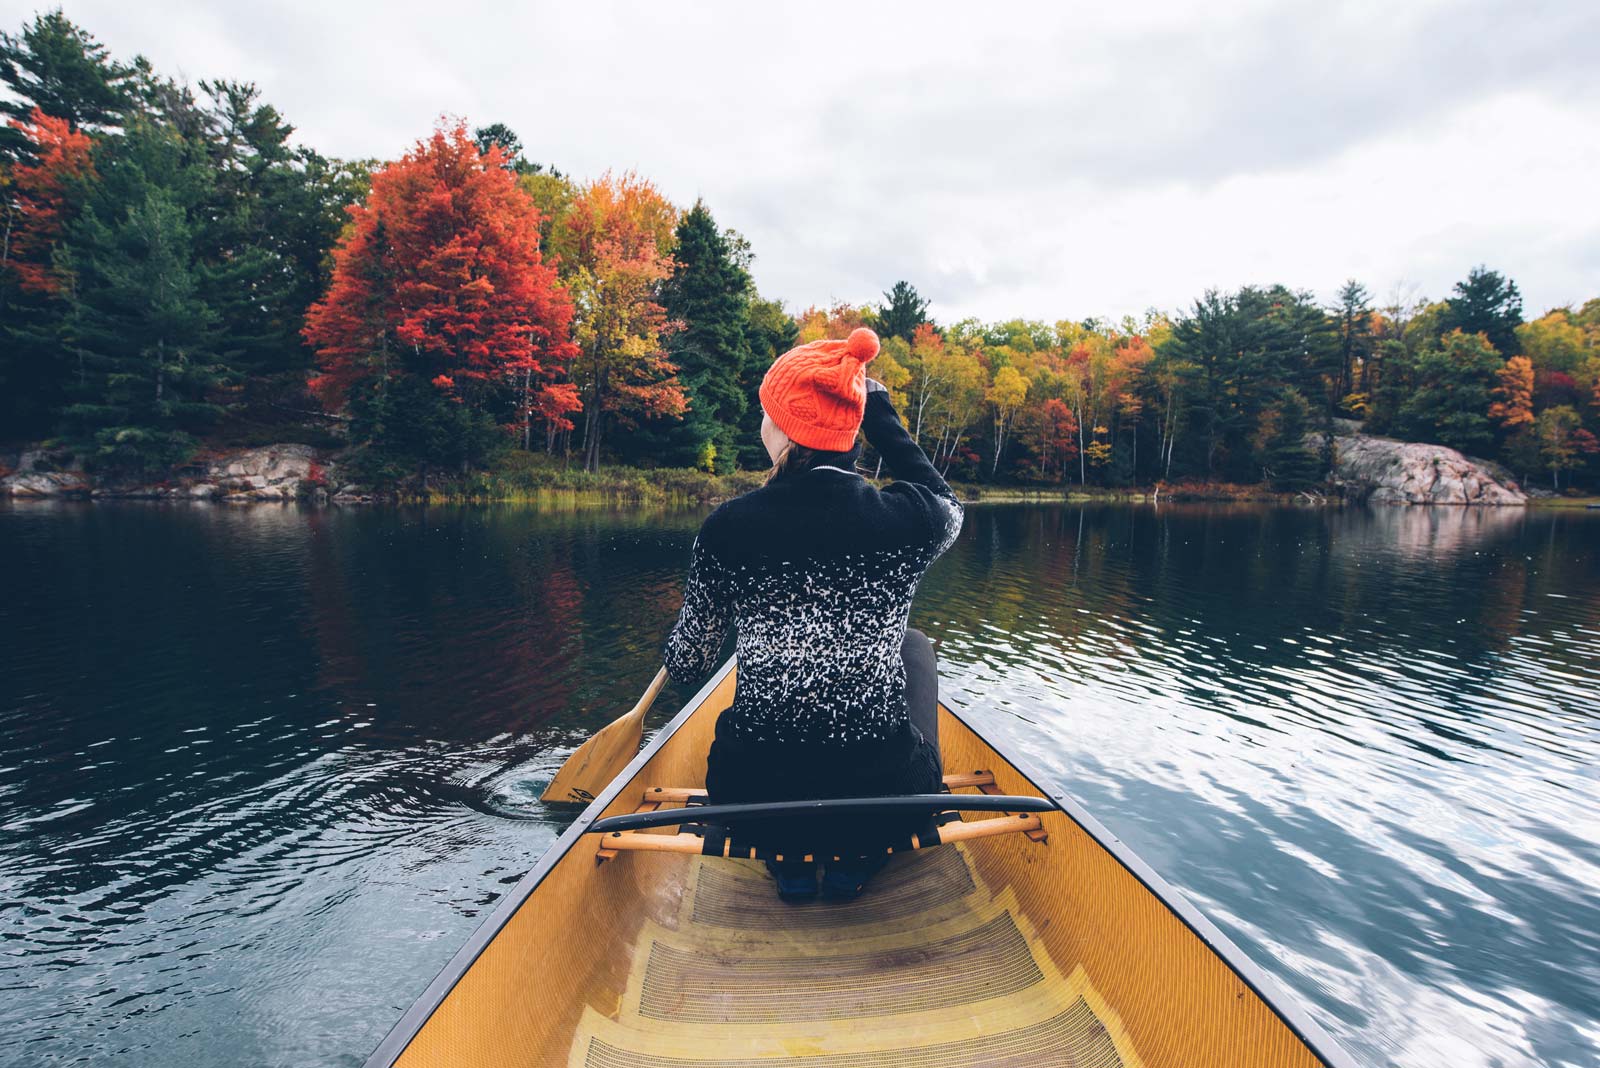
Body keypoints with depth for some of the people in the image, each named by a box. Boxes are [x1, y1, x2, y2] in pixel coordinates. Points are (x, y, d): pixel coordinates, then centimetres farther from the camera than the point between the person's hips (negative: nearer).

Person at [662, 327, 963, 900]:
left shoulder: (726, 527, -11)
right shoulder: (907, 519, -12)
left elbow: (687, 666, 2)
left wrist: (676, 652, 26)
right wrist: (879, 408, 17)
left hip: (751, 791, 1)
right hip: (886, 790, -1)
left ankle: (789, 856, 25)